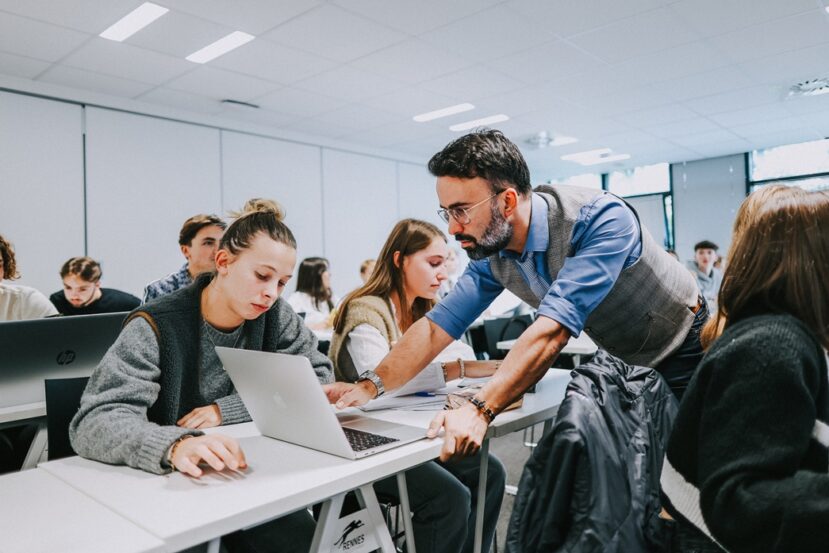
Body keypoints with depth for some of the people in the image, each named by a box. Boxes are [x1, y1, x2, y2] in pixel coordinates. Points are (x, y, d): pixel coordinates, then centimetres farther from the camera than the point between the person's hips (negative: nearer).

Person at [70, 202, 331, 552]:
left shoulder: (274, 316, -2)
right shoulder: (157, 328, -15)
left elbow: (319, 377, -4)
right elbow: (94, 422, -24)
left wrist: (226, 410, -15)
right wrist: (175, 445, -45)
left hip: (248, 476, 3)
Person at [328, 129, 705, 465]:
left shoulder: (602, 220, -33)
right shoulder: (490, 253, -13)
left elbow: (553, 329, -44)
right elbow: (437, 327, -11)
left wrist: (481, 410, -51)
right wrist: (371, 386, -22)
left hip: (686, 352, -5)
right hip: (625, 362, 5)